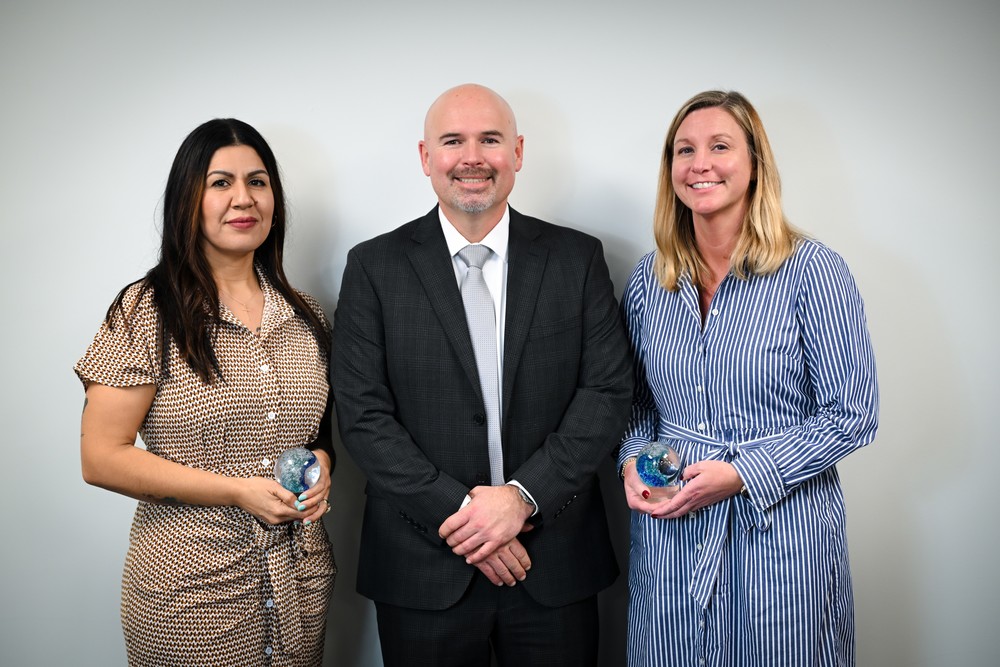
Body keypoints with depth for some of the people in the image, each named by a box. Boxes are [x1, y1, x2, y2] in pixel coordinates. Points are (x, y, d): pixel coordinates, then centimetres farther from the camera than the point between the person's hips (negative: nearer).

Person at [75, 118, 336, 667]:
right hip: (190, 593, -4)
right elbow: (101, 458, -11)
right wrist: (237, 490, -17)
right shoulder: (147, 312, -8)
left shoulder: (305, 315, 8)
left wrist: (321, 466, -5)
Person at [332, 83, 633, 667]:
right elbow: (363, 416, -6)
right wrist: (457, 512, -13)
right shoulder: (375, 267, -1)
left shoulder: (578, 258, 2)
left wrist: (523, 495, -14)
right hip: (425, 570, 0)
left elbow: (609, 391, -3)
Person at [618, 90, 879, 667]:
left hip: (782, 535, -3)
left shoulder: (812, 269, -10)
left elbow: (853, 415, -10)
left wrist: (741, 474, -17)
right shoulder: (648, 280, 4)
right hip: (669, 529, 4)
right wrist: (634, 460, -6)